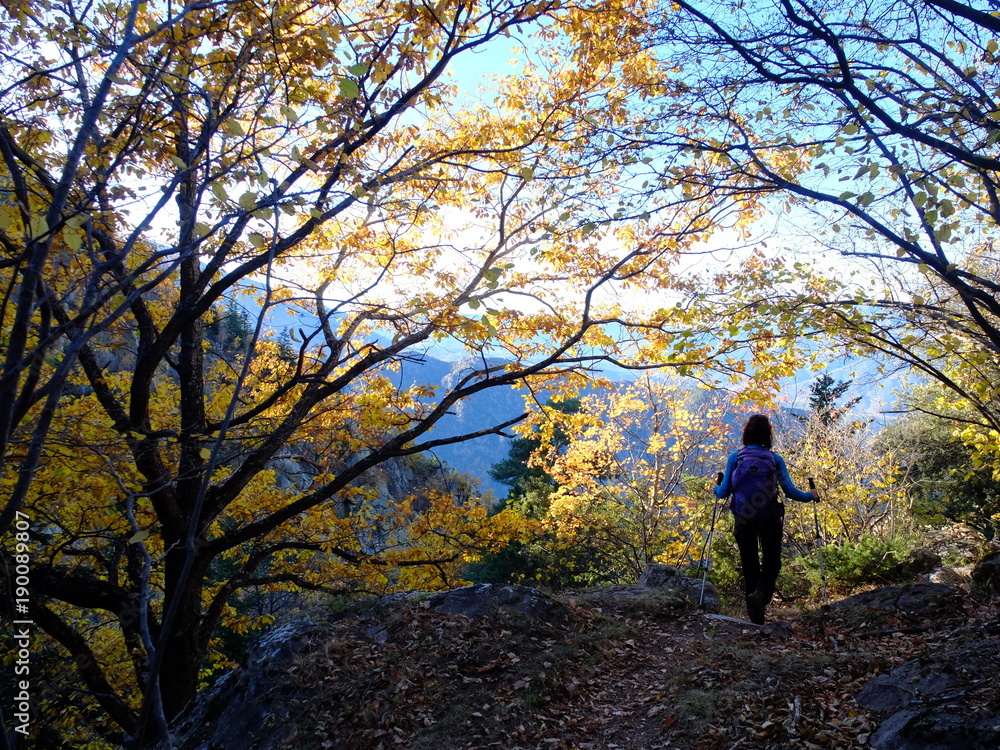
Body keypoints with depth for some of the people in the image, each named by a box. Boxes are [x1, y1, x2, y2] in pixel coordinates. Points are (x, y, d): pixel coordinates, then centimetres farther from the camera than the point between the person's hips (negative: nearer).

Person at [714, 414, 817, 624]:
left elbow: (724, 492, -1)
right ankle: (759, 595, -19)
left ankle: (755, 615, 14)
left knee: (749, 565, 13)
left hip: (743, 519, 1)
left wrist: (716, 489, 22)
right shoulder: (775, 459, -1)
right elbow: (790, 491, -4)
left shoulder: (735, 458, -1)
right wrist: (811, 496, 15)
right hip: (769, 519, -1)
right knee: (771, 564, 10)